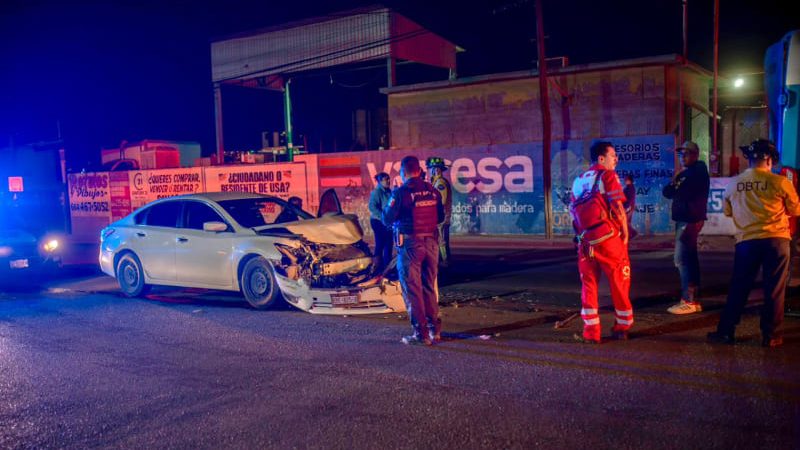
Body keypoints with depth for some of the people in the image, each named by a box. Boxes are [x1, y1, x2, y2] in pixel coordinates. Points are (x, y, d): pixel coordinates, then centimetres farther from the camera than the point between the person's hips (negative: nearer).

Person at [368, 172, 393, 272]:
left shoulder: (389, 191, 11)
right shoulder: (376, 192, -13)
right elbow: (372, 207, -22)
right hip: (378, 222, -8)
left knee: (388, 244, 12)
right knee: (380, 244, -3)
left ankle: (387, 265, 23)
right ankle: (379, 266, 6)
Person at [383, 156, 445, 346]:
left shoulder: (400, 193, -12)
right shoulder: (433, 191, 3)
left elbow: (387, 219, -8)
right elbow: (440, 217, 10)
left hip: (410, 245, -5)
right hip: (431, 243, 5)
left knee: (412, 289, 3)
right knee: (429, 287, 17)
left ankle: (420, 333, 4)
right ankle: (435, 329, 21)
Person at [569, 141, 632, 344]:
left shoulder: (579, 180, 15)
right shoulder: (607, 175, -3)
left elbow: (573, 211, 12)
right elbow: (618, 207, -10)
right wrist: (625, 233, -1)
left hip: (585, 240, 5)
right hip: (608, 237, -5)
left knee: (588, 284, 11)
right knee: (619, 283, 9)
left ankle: (591, 331, 11)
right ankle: (621, 327, 19)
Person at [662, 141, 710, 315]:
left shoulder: (698, 172, -8)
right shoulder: (684, 173, 21)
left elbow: (686, 194, -17)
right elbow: (667, 192, 14)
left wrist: (676, 187, 1)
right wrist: (673, 186, -5)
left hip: (690, 220, -10)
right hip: (683, 220, 10)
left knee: (682, 259, -12)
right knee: (689, 259, 12)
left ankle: (689, 301, -11)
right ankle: (693, 299, 18)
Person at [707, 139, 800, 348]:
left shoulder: (734, 184, 1)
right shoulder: (780, 182, -6)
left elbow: (727, 211, 15)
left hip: (746, 240, 2)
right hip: (776, 239, -2)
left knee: (738, 288, 10)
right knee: (774, 290, 8)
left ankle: (725, 331, 13)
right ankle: (771, 336, 13)